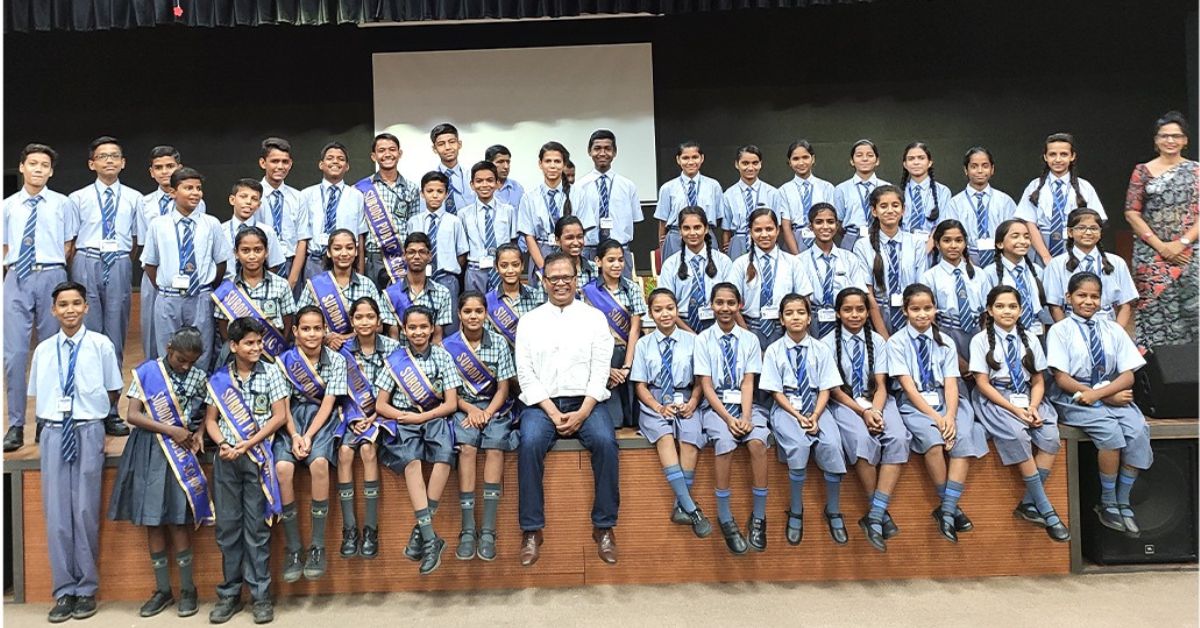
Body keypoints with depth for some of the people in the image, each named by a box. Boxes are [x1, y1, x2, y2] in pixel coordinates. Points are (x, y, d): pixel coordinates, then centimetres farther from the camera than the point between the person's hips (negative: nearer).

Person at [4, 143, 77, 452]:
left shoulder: (62, 204, 5)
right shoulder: (8, 206, 9)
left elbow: (70, 245, 7)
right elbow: (5, 247, 15)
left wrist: (53, 268, -1)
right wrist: (10, 268, 3)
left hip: (51, 278, -1)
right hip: (16, 279, 1)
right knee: (15, 354, -2)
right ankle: (15, 425, 5)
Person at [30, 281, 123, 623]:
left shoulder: (101, 345, -2)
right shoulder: (43, 349, 8)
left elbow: (113, 393, 5)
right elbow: (38, 396, 16)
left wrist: (88, 411, 2)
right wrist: (53, 414, 4)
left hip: (88, 432, -3)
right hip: (54, 433, 3)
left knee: (85, 512, 2)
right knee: (56, 515, 5)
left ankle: (86, 589, 15)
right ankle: (64, 591, 15)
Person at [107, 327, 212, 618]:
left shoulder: (199, 378, 4)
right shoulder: (146, 372, -2)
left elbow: (206, 413, 14)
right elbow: (133, 415, -6)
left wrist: (199, 433, -7)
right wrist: (171, 430, -13)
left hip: (181, 451, 0)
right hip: (149, 449, 0)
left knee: (179, 520, -2)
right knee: (152, 519, 5)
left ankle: (188, 589, 8)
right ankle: (163, 589, 16)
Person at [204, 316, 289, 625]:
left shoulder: (270, 372, 2)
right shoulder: (219, 378, 8)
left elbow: (279, 416, -3)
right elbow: (210, 420, 10)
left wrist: (248, 444, -11)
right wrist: (222, 444, -10)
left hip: (257, 455, -2)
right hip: (226, 457, 2)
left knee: (257, 526, -1)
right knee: (227, 526, 6)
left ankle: (261, 594, 7)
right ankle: (229, 593, 16)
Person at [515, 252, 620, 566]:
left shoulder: (594, 317, 9)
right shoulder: (529, 321, 10)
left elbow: (600, 372, 2)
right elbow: (525, 375, 2)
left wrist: (582, 413, -12)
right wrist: (553, 413, -11)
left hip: (586, 402, 0)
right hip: (542, 403, 0)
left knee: (605, 441, -29)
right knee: (530, 443, -29)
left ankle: (604, 527, -15)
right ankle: (531, 530, -19)